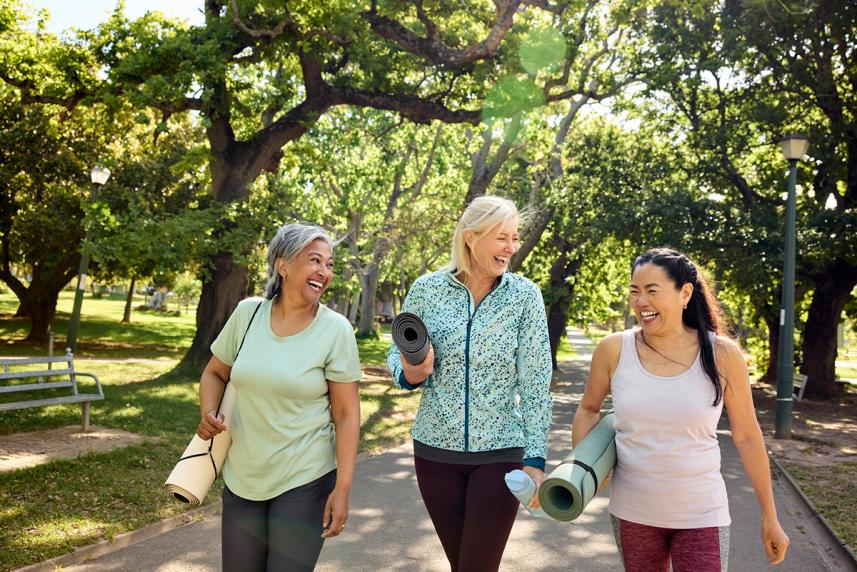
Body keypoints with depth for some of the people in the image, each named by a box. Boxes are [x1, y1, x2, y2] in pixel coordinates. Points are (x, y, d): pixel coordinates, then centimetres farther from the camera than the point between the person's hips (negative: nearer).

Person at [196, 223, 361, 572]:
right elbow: (215, 373, 11)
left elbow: (346, 414, -11)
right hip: (241, 478, 4)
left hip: (305, 481, -3)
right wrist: (208, 414, -8)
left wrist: (342, 487, -15)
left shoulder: (335, 330, -12)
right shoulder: (248, 312, -3)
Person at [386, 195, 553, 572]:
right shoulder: (426, 289, -5)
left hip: (500, 452, -1)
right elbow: (397, 357, 5)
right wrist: (411, 373, -17)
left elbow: (536, 383, -7)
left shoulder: (524, 295, -7)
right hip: (435, 449, 2)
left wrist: (535, 458, -9)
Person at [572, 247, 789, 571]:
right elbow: (588, 409, 8)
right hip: (632, 513, 2)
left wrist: (770, 517, 4)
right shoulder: (614, 350, -8)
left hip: (702, 516, -1)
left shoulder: (722, 355, -9)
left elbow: (746, 436, -1)